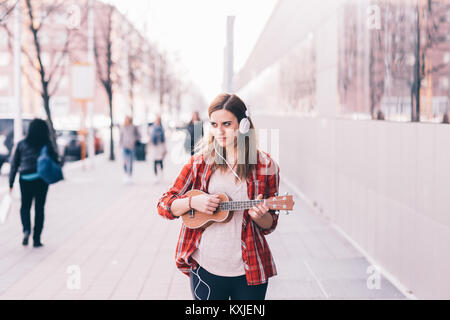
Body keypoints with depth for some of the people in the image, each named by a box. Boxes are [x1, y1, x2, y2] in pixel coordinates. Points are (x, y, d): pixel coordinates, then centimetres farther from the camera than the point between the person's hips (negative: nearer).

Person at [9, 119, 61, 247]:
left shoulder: (21, 144, 2)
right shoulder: (47, 144, -4)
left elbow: (14, 164, 3)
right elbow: (55, 160, -4)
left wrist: (11, 183, 8)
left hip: (25, 180, 1)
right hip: (41, 179, -1)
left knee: (25, 206, 14)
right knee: (39, 208, 9)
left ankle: (26, 230, -12)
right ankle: (36, 239, 7)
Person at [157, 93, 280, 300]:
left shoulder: (265, 166, -2)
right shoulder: (200, 162, 1)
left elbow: (269, 225, 5)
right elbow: (164, 205, 3)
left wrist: (260, 216, -18)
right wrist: (193, 202, -15)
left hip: (249, 271, 0)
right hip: (205, 268, 1)